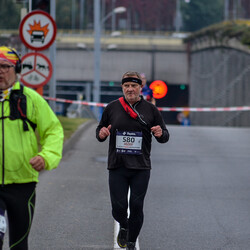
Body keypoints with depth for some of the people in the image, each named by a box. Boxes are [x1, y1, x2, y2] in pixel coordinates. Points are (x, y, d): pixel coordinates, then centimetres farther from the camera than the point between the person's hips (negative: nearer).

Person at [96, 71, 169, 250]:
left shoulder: (150, 109, 5)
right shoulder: (112, 108, 6)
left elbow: (165, 136, 10)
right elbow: (100, 130, 15)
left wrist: (160, 134, -14)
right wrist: (101, 134, -9)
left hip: (141, 168, 0)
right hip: (117, 167, 0)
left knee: (136, 207, 0)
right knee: (119, 207, -2)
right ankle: (124, 227, 31)